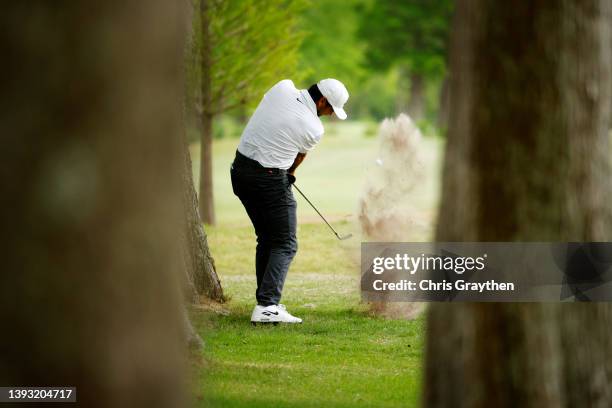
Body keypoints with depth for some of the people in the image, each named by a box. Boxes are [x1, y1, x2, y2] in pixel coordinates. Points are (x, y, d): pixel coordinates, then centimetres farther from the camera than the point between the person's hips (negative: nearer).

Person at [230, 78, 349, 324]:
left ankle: (266, 300, 18)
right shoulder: (314, 129, -13)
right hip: (270, 179, -7)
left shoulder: (282, 88, -1)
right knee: (285, 245, -2)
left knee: (266, 239, 18)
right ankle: (267, 307, -15)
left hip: (240, 170, 7)